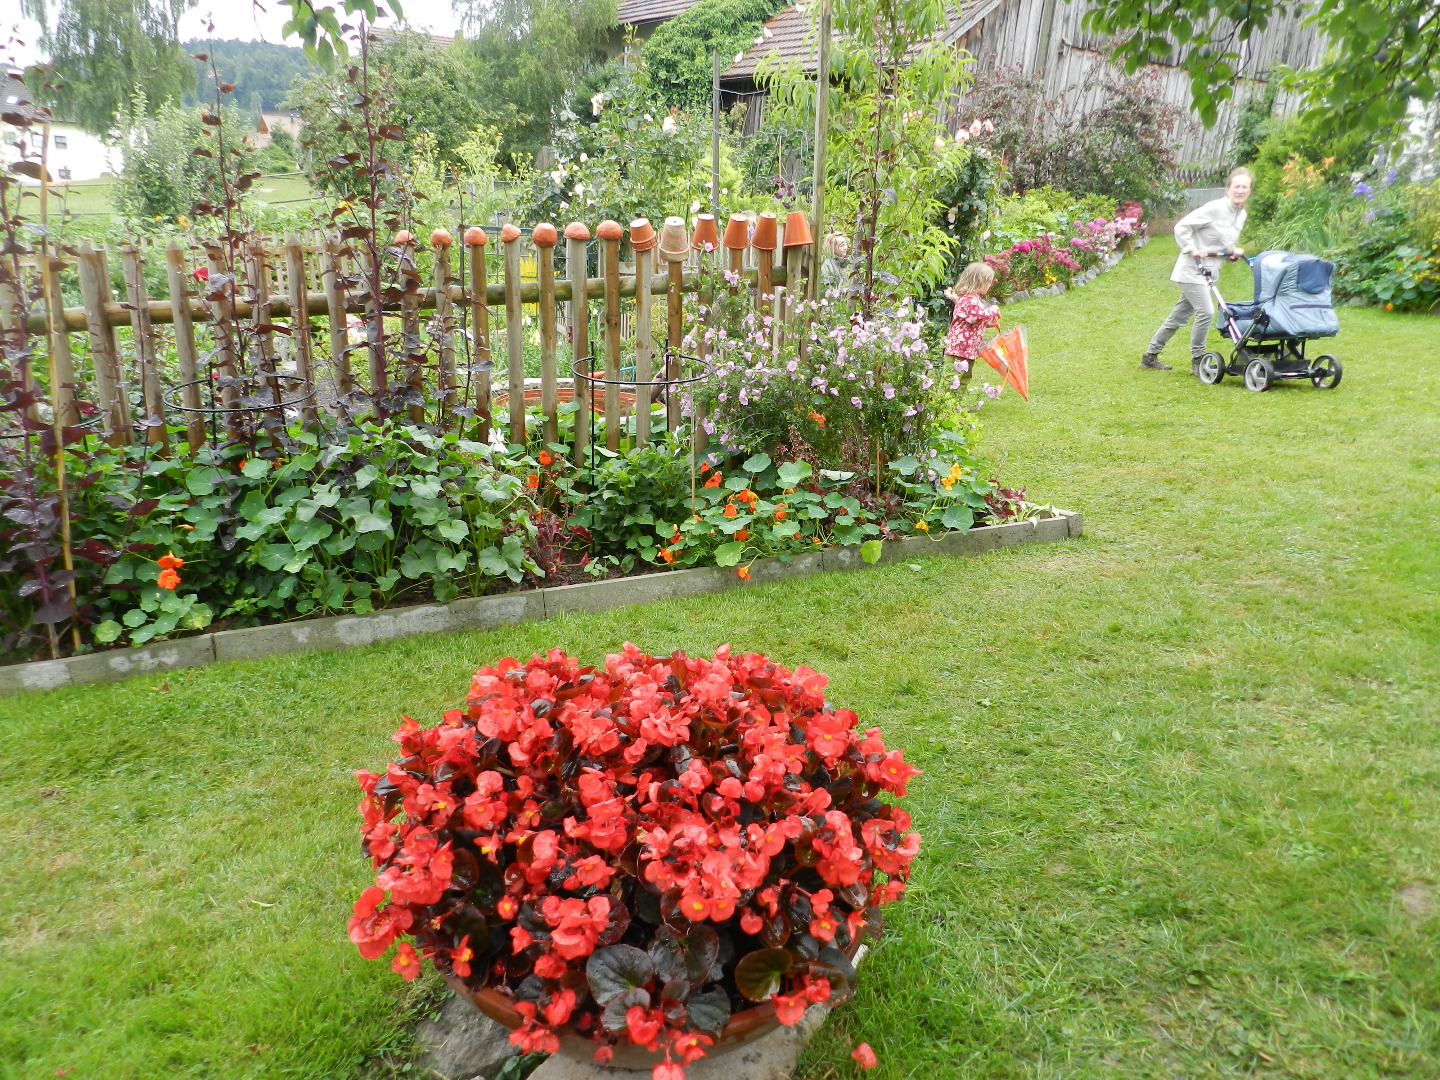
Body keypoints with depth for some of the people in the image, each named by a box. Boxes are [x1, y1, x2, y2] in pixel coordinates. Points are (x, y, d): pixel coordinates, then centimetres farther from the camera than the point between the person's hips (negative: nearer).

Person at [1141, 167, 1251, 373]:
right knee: (1206, 312, -16)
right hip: (1191, 270, -8)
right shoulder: (1214, 208, -15)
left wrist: (1233, 252, 0)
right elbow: (1181, 227, -16)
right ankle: (1197, 360, -3)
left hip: (1209, 271, 8)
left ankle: (1150, 356, 20)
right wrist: (1192, 250, -23)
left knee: (1179, 316, 11)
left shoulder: (1241, 215, 11)